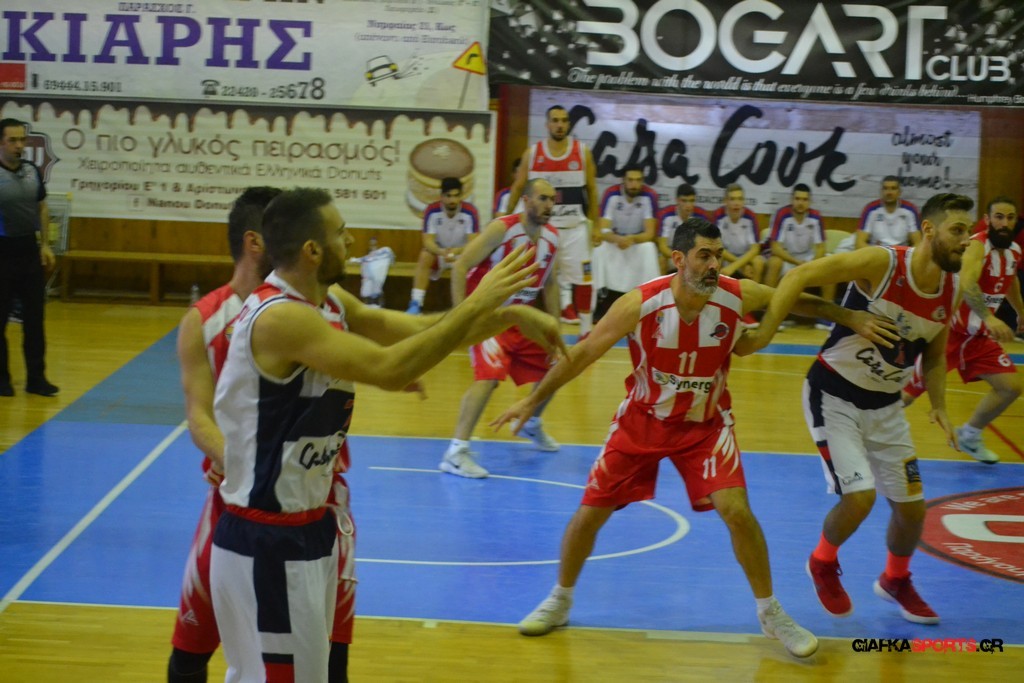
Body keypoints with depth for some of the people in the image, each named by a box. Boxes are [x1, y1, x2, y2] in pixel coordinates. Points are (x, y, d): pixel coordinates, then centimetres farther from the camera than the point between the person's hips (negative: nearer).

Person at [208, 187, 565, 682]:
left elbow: (421, 330, 11)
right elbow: (389, 369, -32)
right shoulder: (280, 318, -24)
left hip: (308, 527, 10)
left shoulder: (330, 304, 5)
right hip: (267, 544, -10)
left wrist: (509, 315, -1)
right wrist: (477, 303, -25)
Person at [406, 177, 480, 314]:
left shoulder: (470, 211, -20)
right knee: (425, 255, -31)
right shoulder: (432, 211, -18)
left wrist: (457, 251, -46)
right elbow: (428, 241, -22)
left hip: (463, 252, 0)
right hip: (439, 252, 1)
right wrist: (442, 251, -45)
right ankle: (416, 303, -31)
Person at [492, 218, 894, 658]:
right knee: (589, 514, 2)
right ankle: (559, 601, 27)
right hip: (642, 420, 0)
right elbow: (582, 353, -15)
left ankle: (770, 614, 5)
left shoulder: (738, 296, -20)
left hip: (706, 424, 0)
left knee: (737, 511, -16)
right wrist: (532, 401, -14)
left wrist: (852, 319, 0)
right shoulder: (640, 304, -25)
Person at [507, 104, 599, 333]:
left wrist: (596, 224, 3)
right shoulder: (532, 154, -1)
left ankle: (586, 331, 9)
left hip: (574, 226, 0)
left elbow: (591, 189, 4)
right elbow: (518, 187, 6)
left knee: (582, 279, 0)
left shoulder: (583, 152, -1)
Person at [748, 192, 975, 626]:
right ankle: (822, 563, 15)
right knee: (860, 496, -17)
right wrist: (764, 332, -30)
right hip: (834, 395, -6)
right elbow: (801, 276, -23)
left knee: (912, 505, 8)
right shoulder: (882, 263, -23)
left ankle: (896, 581, 37)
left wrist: (938, 407, -1)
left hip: (884, 405, 6)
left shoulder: (951, 290, -3)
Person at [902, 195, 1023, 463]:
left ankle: (969, 436, 24)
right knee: (905, 395, -7)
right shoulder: (978, 245, -24)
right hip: (947, 329, -8)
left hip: (978, 334, 8)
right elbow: (966, 284, -44)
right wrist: (989, 317, -58)